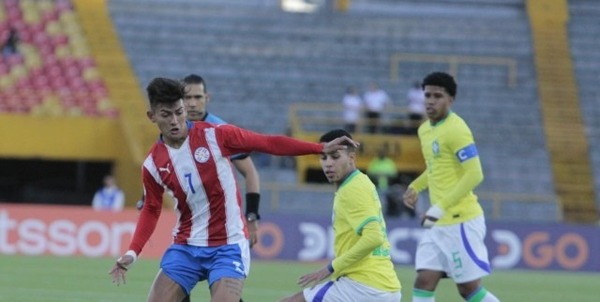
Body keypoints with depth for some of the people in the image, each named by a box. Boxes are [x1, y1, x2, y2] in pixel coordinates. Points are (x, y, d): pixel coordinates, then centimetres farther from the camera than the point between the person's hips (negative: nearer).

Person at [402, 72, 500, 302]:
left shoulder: (456, 130, -15)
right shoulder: (425, 130, 12)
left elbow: (474, 175, -21)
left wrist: (441, 207, -24)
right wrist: (415, 187, 17)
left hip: (461, 221, -8)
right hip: (439, 223, 8)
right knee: (424, 282, -1)